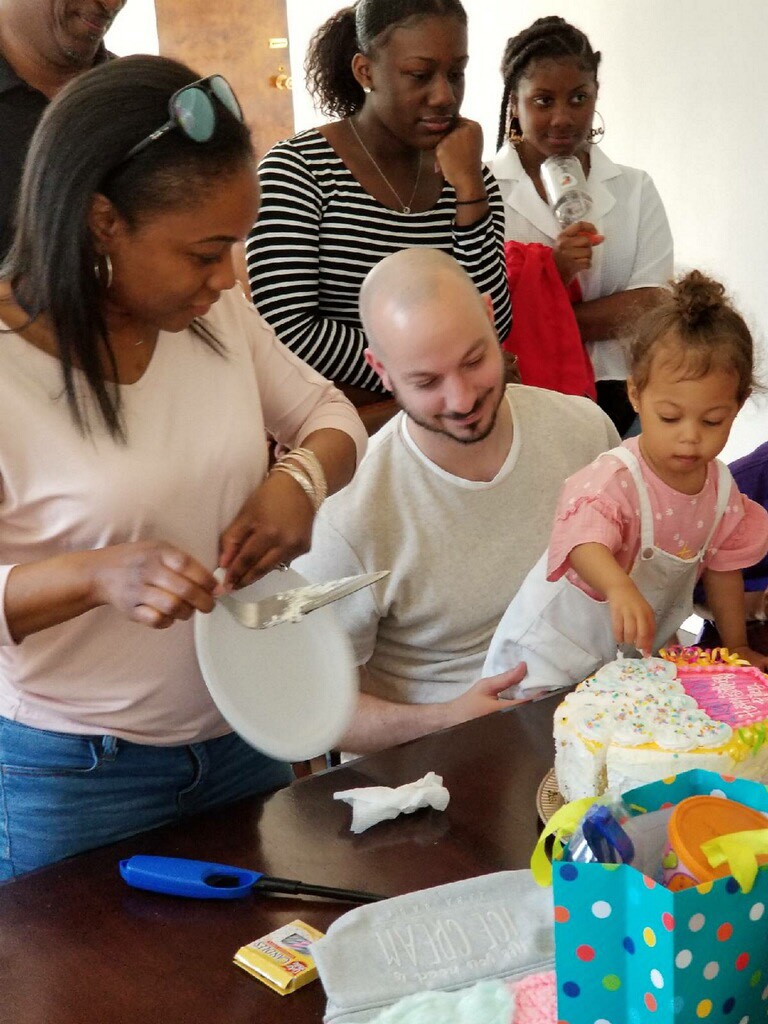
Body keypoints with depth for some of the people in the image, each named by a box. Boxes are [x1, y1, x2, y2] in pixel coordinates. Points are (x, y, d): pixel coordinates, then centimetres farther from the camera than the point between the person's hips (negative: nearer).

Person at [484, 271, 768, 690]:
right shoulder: (613, 479, -27)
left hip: (639, 650, 6)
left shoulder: (721, 486, -5)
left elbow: (723, 568, 10)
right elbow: (585, 542, -46)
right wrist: (620, 587, -66)